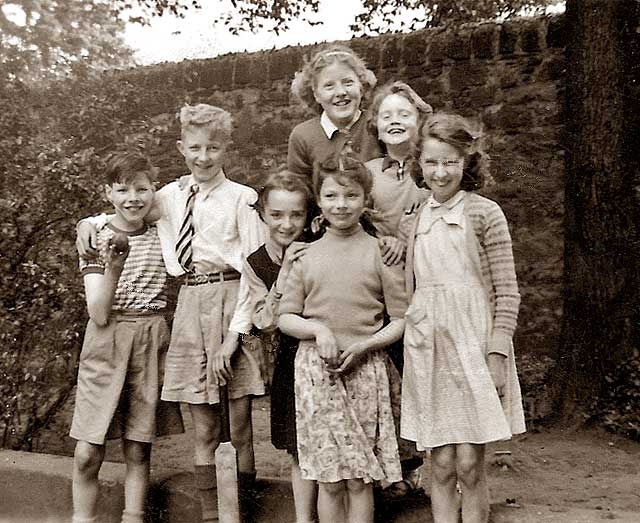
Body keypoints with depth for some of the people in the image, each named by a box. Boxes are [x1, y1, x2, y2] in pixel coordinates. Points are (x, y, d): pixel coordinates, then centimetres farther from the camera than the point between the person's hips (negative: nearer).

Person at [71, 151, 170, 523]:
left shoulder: (161, 238, 5)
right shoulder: (97, 240, -3)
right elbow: (99, 314, -13)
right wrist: (114, 266, -26)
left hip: (151, 343, 2)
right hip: (106, 344, -2)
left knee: (138, 450, 7)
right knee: (87, 454, -3)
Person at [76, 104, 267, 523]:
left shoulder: (240, 198, -2)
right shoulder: (170, 197, 10)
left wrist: (236, 332, -12)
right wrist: (89, 225, 1)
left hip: (231, 300, -3)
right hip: (189, 303, 3)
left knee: (239, 415, 3)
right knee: (202, 424, 9)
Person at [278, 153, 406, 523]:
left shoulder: (380, 252, 1)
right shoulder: (306, 256, 7)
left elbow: (401, 320, 1)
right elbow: (286, 318, 9)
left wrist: (362, 346, -13)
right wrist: (318, 329, -9)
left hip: (365, 369, -1)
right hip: (316, 369, 1)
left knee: (360, 479, 3)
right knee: (329, 479, 5)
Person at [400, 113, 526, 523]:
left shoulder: (485, 213, -2)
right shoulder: (414, 222, 10)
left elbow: (507, 292, -5)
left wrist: (497, 353, -11)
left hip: (474, 343, -3)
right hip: (428, 349, 3)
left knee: (470, 464, 0)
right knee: (442, 464, 7)